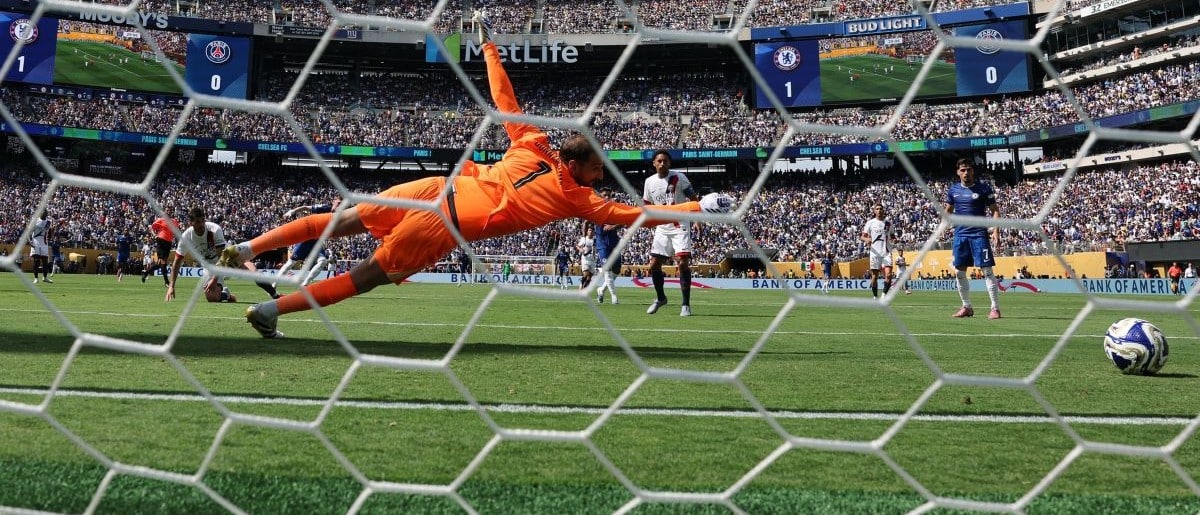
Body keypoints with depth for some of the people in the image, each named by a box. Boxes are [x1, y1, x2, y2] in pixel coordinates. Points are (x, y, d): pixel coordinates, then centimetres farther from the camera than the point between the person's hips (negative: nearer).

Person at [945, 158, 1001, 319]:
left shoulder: (983, 188, -3)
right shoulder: (953, 189, 9)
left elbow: (994, 210, -2)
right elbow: (948, 210, 21)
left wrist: (996, 231, -13)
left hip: (979, 234, -4)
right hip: (960, 234, 5)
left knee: (987, 271, -8)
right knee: (960, 272, 6)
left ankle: (995, 308, -5)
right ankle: (966, 307, 17)